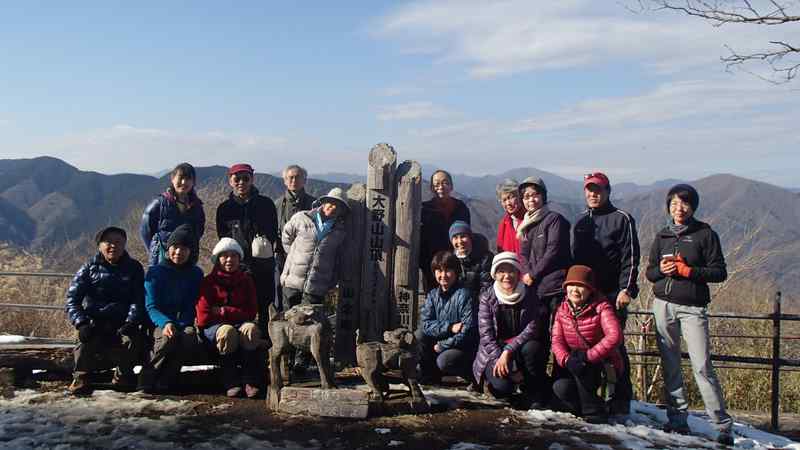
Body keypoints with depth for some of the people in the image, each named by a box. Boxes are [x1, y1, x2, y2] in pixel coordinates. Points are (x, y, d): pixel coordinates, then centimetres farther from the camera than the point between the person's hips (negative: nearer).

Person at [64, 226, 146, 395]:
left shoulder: (134, 268, 10)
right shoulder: (89, 268, 8)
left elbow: (138, 300, 2)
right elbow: (72, 299, 0)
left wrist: (131, 322, -16)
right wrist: (81, 323, -17)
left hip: (123, 324, 0)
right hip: (95, 322, 0)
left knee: (132, 340, -32)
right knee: (87, 339, -34)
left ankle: (123, 374, 1)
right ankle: (81, 375, -3)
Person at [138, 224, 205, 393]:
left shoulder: (196, 274, 8)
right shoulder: (155, 272, 2)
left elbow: (192, 307, 4)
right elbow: (151, 306, -8)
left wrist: (181, 325, -17)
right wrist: (165, 323, -28)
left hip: (184, 324, 2)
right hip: (159, 324, -2)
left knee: (190, 335, -33)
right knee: (168, 337, -36)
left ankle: (164, 381, -22)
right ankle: (146, 380, -21)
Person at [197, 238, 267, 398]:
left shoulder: (246, 280, 13)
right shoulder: (209, 281, 5)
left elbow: (251, 312, 4)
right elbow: (204, 317, -5)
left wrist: (223, 311, -5)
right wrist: (235, 313, -4)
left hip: (241, 324, 2)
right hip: (214, 327, -2)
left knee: (251, 329, -33)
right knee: (228, 331, -37)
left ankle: (252, 382, -32)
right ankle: (231, 383, -31)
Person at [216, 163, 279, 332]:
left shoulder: (266, 204, 5)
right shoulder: (224, 208, 7)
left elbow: (273, 234, 9)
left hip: (264, 267, 0)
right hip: (237, 266, 0)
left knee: (266, 309, 2)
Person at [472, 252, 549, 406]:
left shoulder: (530, 295, -4)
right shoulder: (487, 298, -5)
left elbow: (533, 328, -14)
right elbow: (486, 335, -11)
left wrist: (508, 351, -27)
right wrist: (511, 369, -20)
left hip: (522, 349, 1)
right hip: (494, 352, -1)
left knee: (532, 347, -33)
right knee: (502, 387, -30)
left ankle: (538, 398, -13)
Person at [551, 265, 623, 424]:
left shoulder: (601, 307, -12)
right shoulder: (562, 310, 2)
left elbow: (615, 336, -28)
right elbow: (557, 341, -8)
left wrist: (588, 355, -34)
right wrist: (567, 360, -29)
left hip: (604, 365, -3)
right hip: (577, 367, 4)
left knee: (581, 365, -34)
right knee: (560, 388, -25)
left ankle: (594, 410, -17)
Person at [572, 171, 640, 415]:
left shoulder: (621, 219, 0)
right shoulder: (580, 221, 18)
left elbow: (630, 258, -6)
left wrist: (627, 289, -16)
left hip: (612, 295, -5)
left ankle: (621, 400, 4)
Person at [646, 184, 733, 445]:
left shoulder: (705, 234, 1)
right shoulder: (662, 236, 13)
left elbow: (720, 273, -3)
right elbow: (649, 272, 16)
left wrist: (686, 270, -13)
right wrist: (661, 269, -6)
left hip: (693, 308, -4)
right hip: (663, 305, 4)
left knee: (702, 366, -9)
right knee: (670, 365, 5)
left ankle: (723, 425, -2)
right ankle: (678, 419, 13)